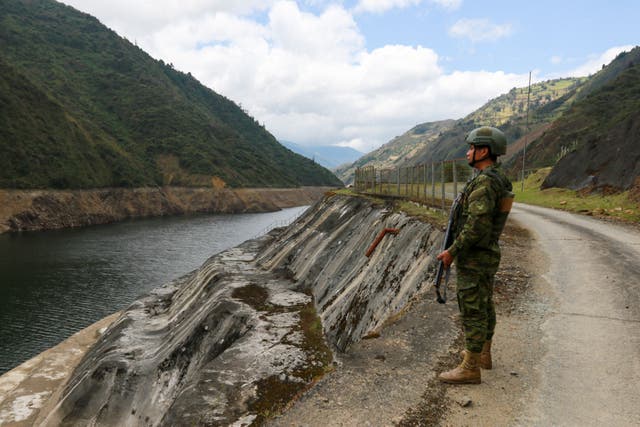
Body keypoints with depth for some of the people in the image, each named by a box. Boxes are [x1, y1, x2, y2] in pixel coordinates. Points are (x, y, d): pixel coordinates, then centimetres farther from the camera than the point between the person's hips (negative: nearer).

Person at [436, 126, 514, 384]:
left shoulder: (484, 182, -22)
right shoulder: (499, 179, 10)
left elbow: (477, 225, -28)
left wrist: (452, 252, -19)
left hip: (473, 259, -10)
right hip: (489, 255, 10)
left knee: (472, 311, -3)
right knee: (484, 306, 20)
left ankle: (470, 368, 6)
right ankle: (483, 354, 35)